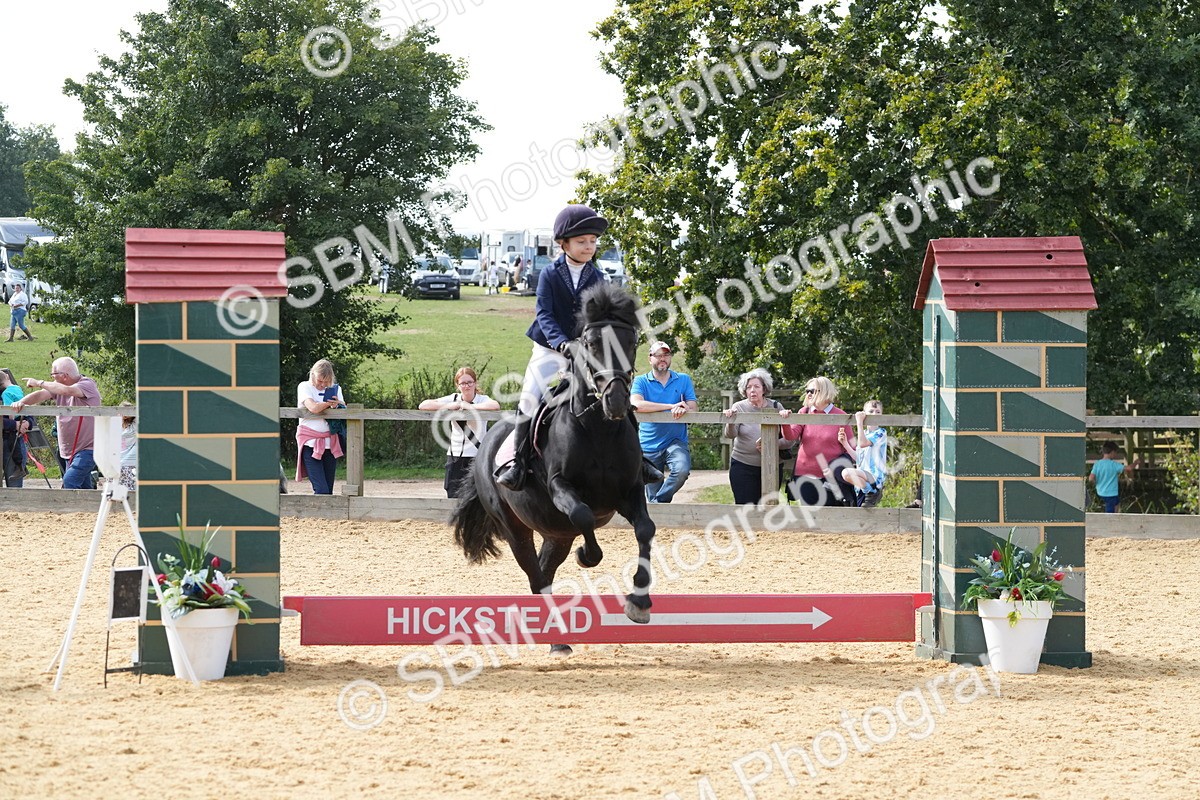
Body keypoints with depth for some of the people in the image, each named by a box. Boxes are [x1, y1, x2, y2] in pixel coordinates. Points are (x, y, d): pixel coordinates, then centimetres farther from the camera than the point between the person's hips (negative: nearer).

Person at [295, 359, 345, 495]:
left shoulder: (335, 389, 13)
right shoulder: (304, 387, -1)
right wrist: (331, 403, -2)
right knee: (321, 490, -16)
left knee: (329, 489, 2)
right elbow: (313, 408, -17)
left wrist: (338, 404, -16)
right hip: (310, 442, -4)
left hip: (330, 442, 4)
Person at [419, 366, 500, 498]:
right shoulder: (453, 399, 6)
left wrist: (468, 406, -19)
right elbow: (423, 405, -1)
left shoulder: (482, 400, -3)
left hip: (476, 457, -3)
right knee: (453, 496, 1)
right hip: (455, 457, 3)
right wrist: (449, 406, -10)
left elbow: (495, 406, -28)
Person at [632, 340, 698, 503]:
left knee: (682, 470, -30)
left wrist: (683, 409, -25)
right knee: (652, 494, 1)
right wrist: (672, 406, -20)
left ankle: (660, 501, -13)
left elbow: (693, 408, 1)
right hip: (649, 445, 0)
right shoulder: (641, 381, 3)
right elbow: (637, 404, -17)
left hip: (675, 441, 0)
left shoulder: (684, 380, 10)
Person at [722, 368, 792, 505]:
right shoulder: (739, 408, 2)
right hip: (743, 466, -1)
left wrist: (773, 445, -20)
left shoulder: (776, 407, 4)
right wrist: (730, 421, -35)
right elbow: (730, 434, -14)